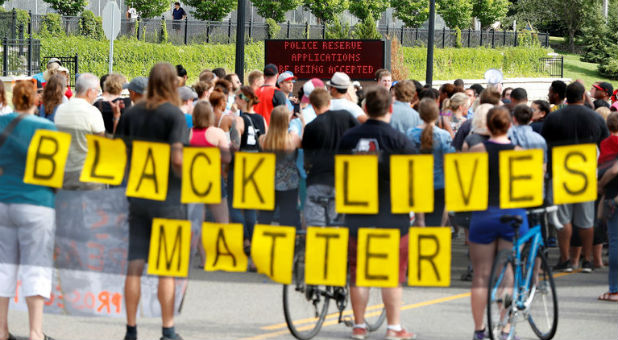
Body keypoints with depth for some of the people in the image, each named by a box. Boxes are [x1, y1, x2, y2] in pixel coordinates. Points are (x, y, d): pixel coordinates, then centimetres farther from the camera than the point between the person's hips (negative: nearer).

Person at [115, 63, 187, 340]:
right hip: (168, 197, -5)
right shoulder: (174, 115, -10)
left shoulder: (132, 113, 5)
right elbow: (177, 160, -20)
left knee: (134, 265, 7)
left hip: (136, 196, 5)